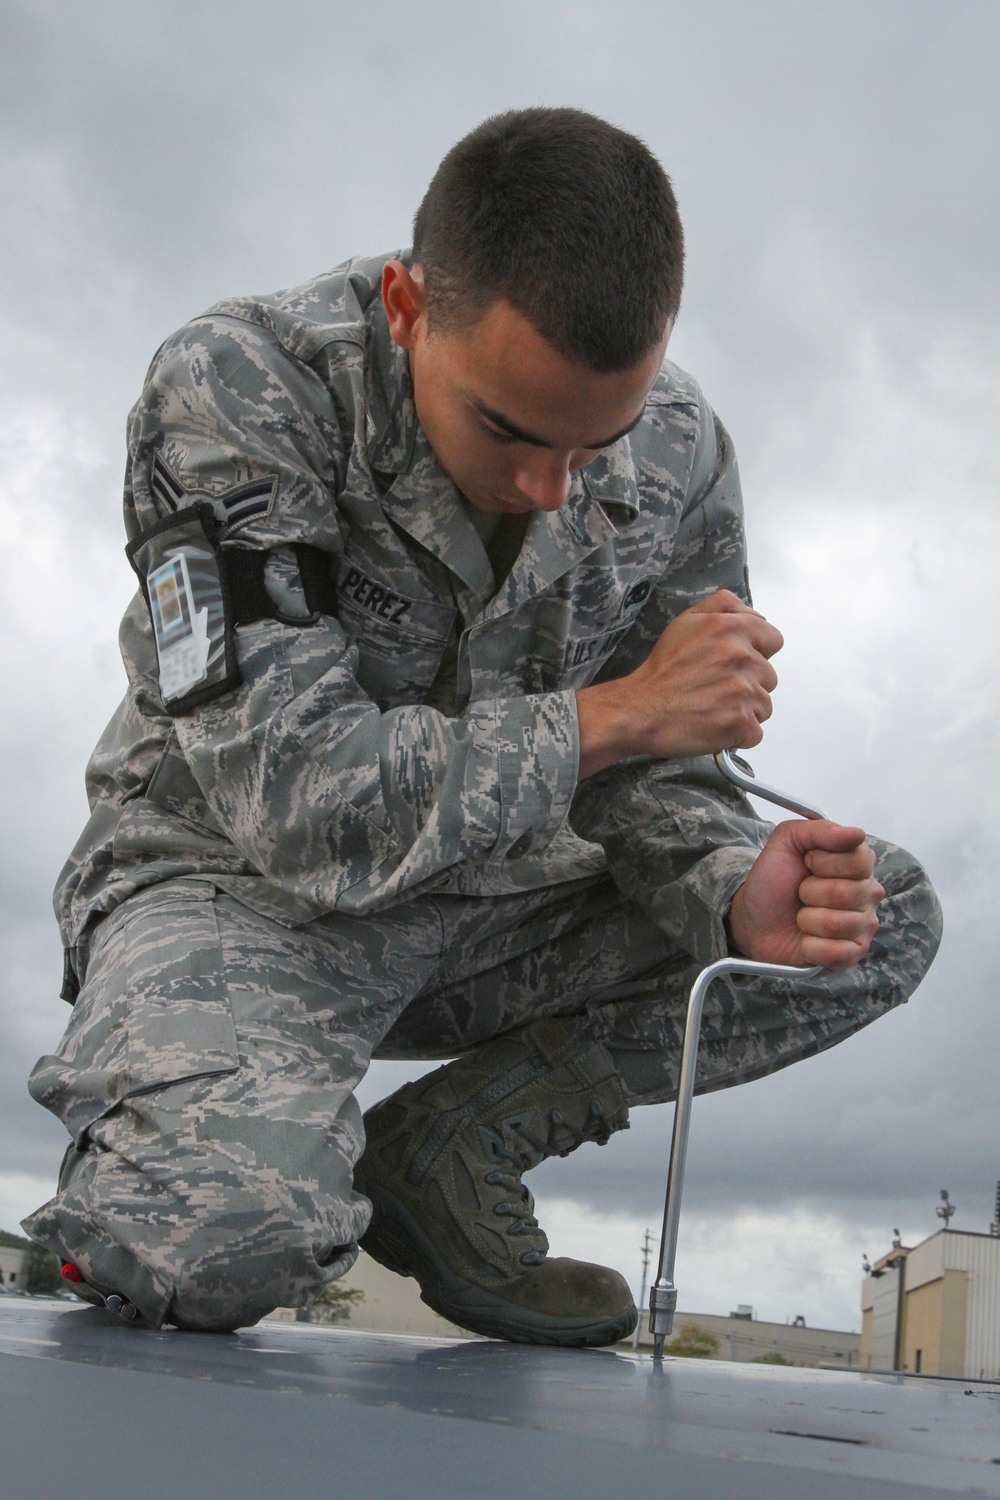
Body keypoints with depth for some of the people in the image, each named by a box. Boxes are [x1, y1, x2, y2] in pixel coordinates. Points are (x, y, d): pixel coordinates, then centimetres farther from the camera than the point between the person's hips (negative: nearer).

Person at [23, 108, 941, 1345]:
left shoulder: (679, 454, -7)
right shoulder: (234, 391, -23)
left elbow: (655, 774, 0)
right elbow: (303, 804, -28)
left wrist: (736, 890, -23)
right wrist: (613, 713, -24)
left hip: (480, 898, 6)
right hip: (232, 881, -5)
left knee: (885, 918, -7)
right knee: (222, 1228, -37)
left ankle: (445, 1143, -5)